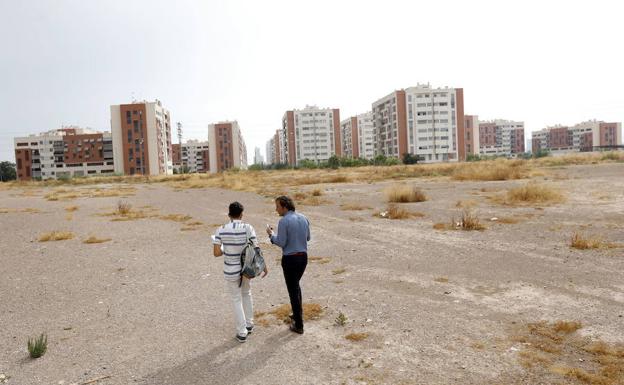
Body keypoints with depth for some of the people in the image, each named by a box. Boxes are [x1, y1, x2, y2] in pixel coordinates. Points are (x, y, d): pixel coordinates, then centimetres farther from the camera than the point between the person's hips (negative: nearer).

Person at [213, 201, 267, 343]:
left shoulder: (221, 230, -13)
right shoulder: (248, 228, -13)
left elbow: (216, 253, -13)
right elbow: (256, 249, -12)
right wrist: (264, 266, -1)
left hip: (231, 271, -1)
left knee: (236, 300, 15)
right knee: (246, 293, 27)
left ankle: (242, 333, 22)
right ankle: (249, 324, 39)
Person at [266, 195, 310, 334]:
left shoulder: (283, 221, -17)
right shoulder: (303, 218, 4)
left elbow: (281, 243, -16)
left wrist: (271, 234, 1)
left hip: (290, 259, -7)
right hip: (303, 257, 7)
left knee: (293, 290, 5)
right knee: (295, 285, 28)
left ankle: (299, 325, 12)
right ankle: (298, 314, 39)